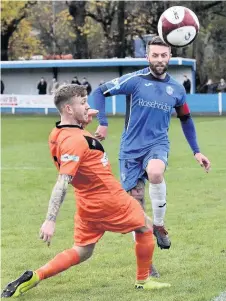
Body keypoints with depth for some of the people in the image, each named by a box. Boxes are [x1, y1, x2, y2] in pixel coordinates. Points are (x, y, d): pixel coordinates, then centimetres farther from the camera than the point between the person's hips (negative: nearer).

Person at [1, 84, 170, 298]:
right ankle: (143, 280, 26)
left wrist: (84, 119, 18)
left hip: (87, 204, 9)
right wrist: (50, 221, -35)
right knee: (145, 227, 15)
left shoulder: (58, 134, 2)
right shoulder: (75, 140, -25)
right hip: (109, 200, -9)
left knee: (81, 252, 15)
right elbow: (62, 183, -31)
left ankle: (35, 277, -2)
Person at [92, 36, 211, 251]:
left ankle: (159, 225, -10)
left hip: (158, 144, 0)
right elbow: (99, 92, -4)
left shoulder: (177, 89, 3)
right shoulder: (134, 80, -8)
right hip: (131, 148, 0)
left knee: (155, 173, -33)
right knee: (135, 199, 1)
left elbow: (186, 120, 18)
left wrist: (196, 152, 15)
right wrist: (103, 123, -13)